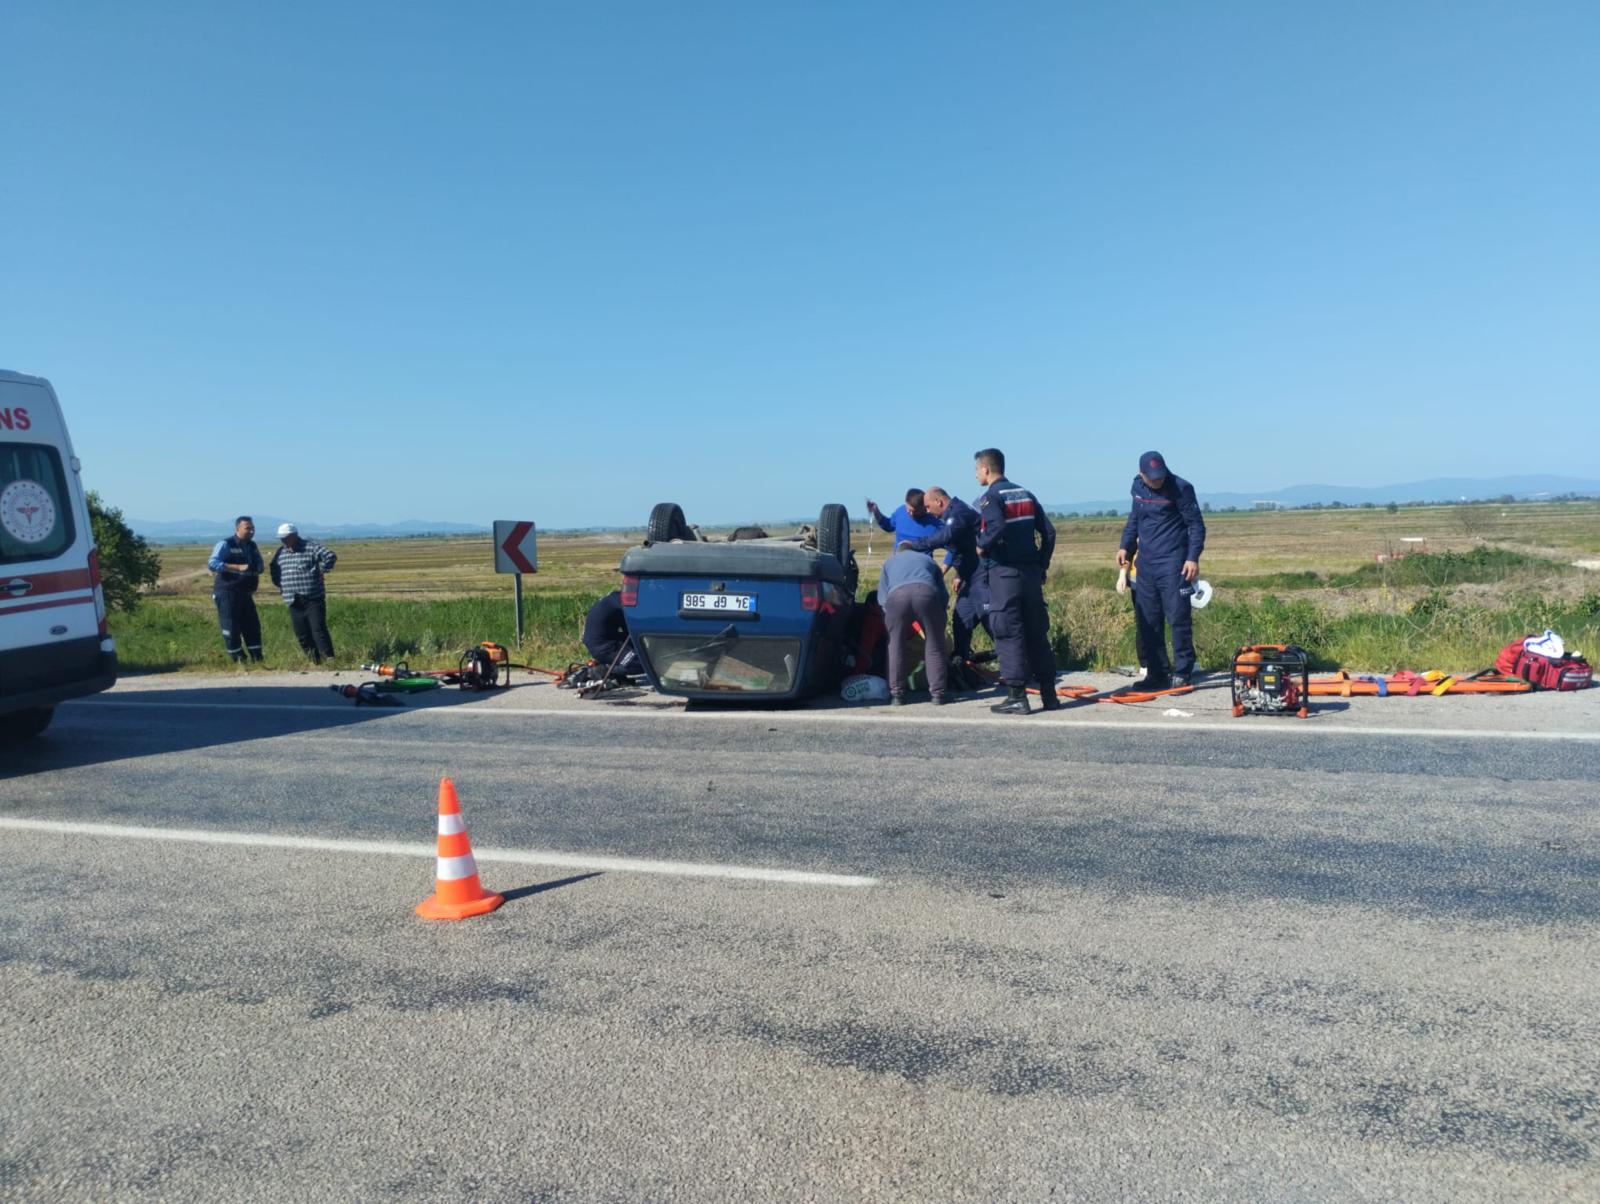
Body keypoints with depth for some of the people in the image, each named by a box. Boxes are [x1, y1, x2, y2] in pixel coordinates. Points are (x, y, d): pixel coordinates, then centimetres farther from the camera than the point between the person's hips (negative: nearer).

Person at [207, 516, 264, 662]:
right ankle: (238, 659, 2)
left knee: (252, 625, 7)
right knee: (231, 627, -5)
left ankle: (257, 658, 14)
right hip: (227, 593, -7)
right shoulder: (225, 545, -9)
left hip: (245, 593, 7)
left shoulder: (252, 546, 12)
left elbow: (259, 565, 24)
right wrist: (238, 567, -27)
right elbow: (212, 563, -20)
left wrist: (259, 569, -1)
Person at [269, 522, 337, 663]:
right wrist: (279, 584, 20)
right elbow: (274, 569, 30)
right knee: (302, 634, 6)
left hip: (313, 599, -6)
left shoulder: (311, 548, -6)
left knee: (319, 629, -12)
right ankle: (314, 661, 13)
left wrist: (322, 571, -9)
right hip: (294, 602, 6)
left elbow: (330, 556, -14)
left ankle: (330, 659, -9)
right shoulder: (280, 552, 13)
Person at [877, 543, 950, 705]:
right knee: (935, 645, 12)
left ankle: (897, 695, 12)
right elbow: (944, 596, 33)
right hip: (927, 593, 0)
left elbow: (882, 598, 27)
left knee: (896, 646, 13)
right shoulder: (927, 559, 39)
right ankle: (938, 694, 10)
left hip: (897, 595, 0)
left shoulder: (889, 562, 38)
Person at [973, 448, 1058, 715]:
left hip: (1004, 573, -6)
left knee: (1009, 635, -2)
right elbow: (1049, 533, 10)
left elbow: (997, 527, -26)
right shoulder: (1026, 495, 14)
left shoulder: (990, 497, -7)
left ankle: (1017, 697, -2)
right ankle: (1049, 694, 15)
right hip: (1031, 572, 6)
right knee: (1037, 633, 11)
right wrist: (1042, 565, 15)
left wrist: (982, 546, -9)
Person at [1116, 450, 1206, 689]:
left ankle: (1182, 673, 3)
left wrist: (1193, 557, -15)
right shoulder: (1137, 487, 8)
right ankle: (1157, 673, 16)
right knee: (1146, 622, 7)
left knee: (1178, 618, -6)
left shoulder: (1180, 488, -9)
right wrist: (1125, 546, 13)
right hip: (1146, 563, 6)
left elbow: (1196, 524, -7)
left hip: (1173, 564, -6)